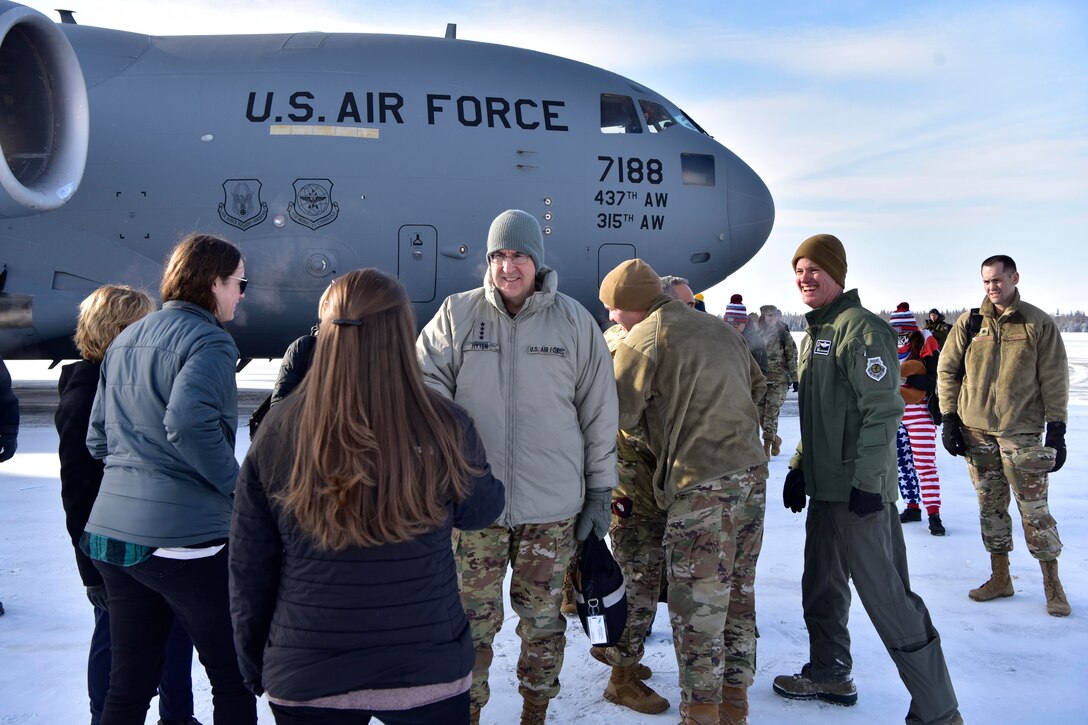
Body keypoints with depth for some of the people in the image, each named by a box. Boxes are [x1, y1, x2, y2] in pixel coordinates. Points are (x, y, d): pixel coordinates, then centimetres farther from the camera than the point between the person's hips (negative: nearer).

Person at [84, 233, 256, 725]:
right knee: (234, 679, 4)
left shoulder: (125, 340, 15)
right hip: (182, 536, -8)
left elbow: (97, 438, 17)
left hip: (111, 531, 8)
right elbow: (188, 424, -27)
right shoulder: (208, 340, -11)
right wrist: (233, 482, -15)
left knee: (129, 682, 15)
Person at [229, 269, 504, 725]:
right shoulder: (446, 429, -17)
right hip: (428, 671, -1)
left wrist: (255, 666, 11)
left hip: (304, 682, 2)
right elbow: (479, 511, 3)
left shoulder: (277, 434, -13)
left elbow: (248, 569, -4)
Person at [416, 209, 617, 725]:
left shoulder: (574, 321, 0)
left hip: (553, 505, 0)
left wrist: (600, 490, 7)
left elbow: (599, 413, 5)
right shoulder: (457, 314, 0)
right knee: (474, 617, 9)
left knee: (543, 617, 13)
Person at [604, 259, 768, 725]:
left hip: (701, 483, -8)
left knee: (697, 609, 1)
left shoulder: (644, 339, -7)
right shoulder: (718, 329, 15)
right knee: (738, 597, 16)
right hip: (752, 473, 8)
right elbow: (756, 385, 23)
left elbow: (617, 415, -11)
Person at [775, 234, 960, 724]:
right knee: (822, 588, 20)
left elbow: (883, 409, -19)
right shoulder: (813, 333, 16)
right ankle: (830, 675, 37)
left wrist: (867, 480, -22)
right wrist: (799, 466, 19)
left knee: (885, 597, -6)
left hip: (860, 491, -9)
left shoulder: (860, 328, -13)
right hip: (824, 489, 10)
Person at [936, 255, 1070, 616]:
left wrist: (1057, 431, -4)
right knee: (990, 506, 10)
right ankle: (999, 578, 22)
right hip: (977, 431, 3)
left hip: (1022, 432, -2)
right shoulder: (968, 323, 4)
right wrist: (950, 418, 3)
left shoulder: (1039, 323, -1)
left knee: (1034, 508, -1)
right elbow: (947, 370, 9)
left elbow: (1054, 380, 0)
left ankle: (1052, 584, 13)